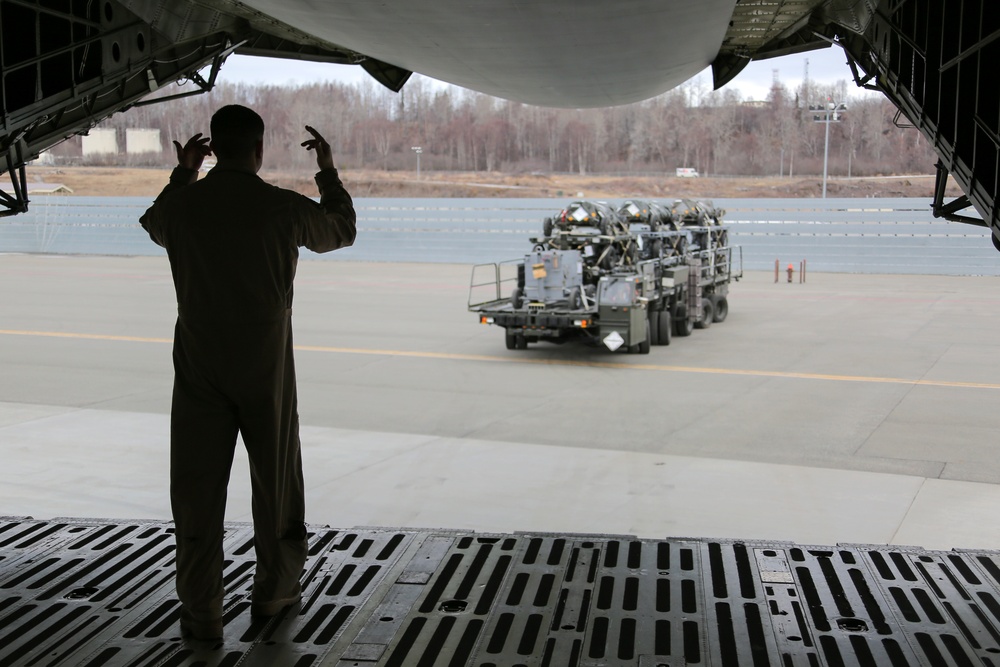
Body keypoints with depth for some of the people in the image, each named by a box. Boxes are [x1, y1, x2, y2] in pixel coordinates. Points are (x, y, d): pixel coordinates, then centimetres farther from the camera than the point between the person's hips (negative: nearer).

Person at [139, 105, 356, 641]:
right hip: (266, 367, -1)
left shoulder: (181, 204, -5)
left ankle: (201, 613, 8)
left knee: (197, 489, 6)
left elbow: (155, 225, 21)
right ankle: (274, 592, 28)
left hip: (199, 366, 1)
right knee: (274, 480, 15)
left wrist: (183, 174, 29)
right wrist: (329, 171, 21)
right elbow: (341, 232, 11)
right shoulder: (285, 208, -10)